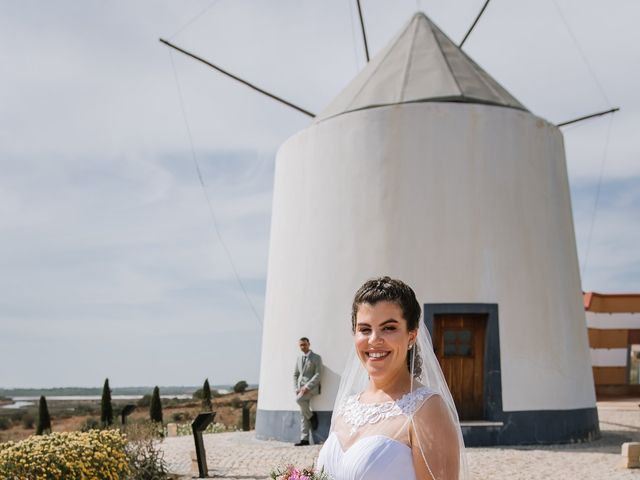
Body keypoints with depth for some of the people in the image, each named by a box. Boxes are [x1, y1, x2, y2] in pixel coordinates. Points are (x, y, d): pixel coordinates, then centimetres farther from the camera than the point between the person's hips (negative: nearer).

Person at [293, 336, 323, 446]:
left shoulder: (316, 358, -2)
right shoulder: (299, 359, 17)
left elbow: (318, 374, -10)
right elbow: (295, 375, 18)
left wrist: (307, 386, -19)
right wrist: (296, 388, 2)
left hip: (312, 387, -6)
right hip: (301, 387, 6)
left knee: (299, 399, -32)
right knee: (303, 415, 1)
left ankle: (312, 416, -8)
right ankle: (304, 439, 2)